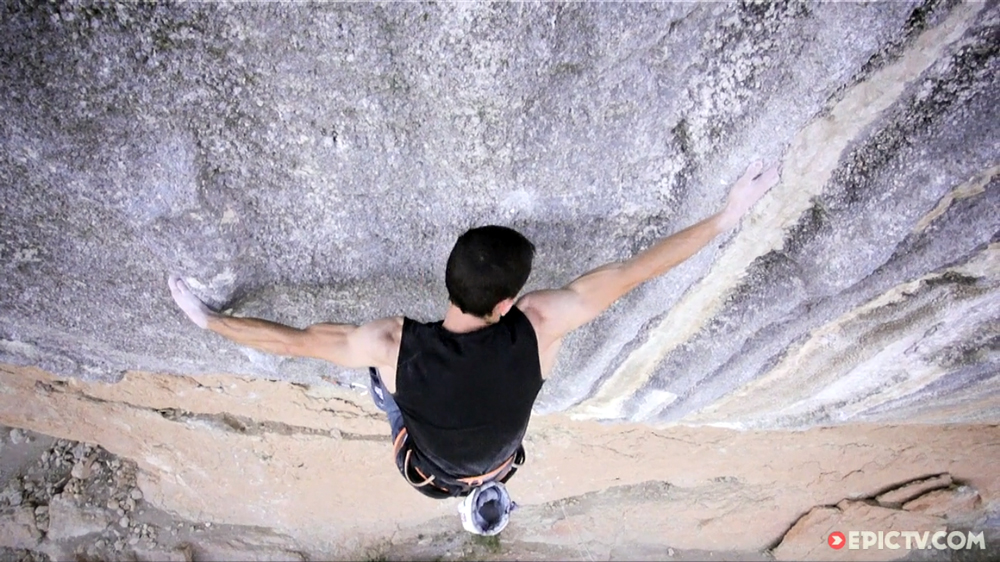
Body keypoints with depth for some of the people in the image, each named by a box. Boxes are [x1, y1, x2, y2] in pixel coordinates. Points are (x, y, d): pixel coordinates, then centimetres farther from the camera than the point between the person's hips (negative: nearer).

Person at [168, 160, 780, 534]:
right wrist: (730, 213, -21)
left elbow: (293, 339, -25)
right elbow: (632, 270, -32)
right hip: (496, 464, 1)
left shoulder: (393, 343, -38)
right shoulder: (539, 327, -38)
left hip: (426, 472, 0)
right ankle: (487, 491, 41)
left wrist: (207, 317, -7)